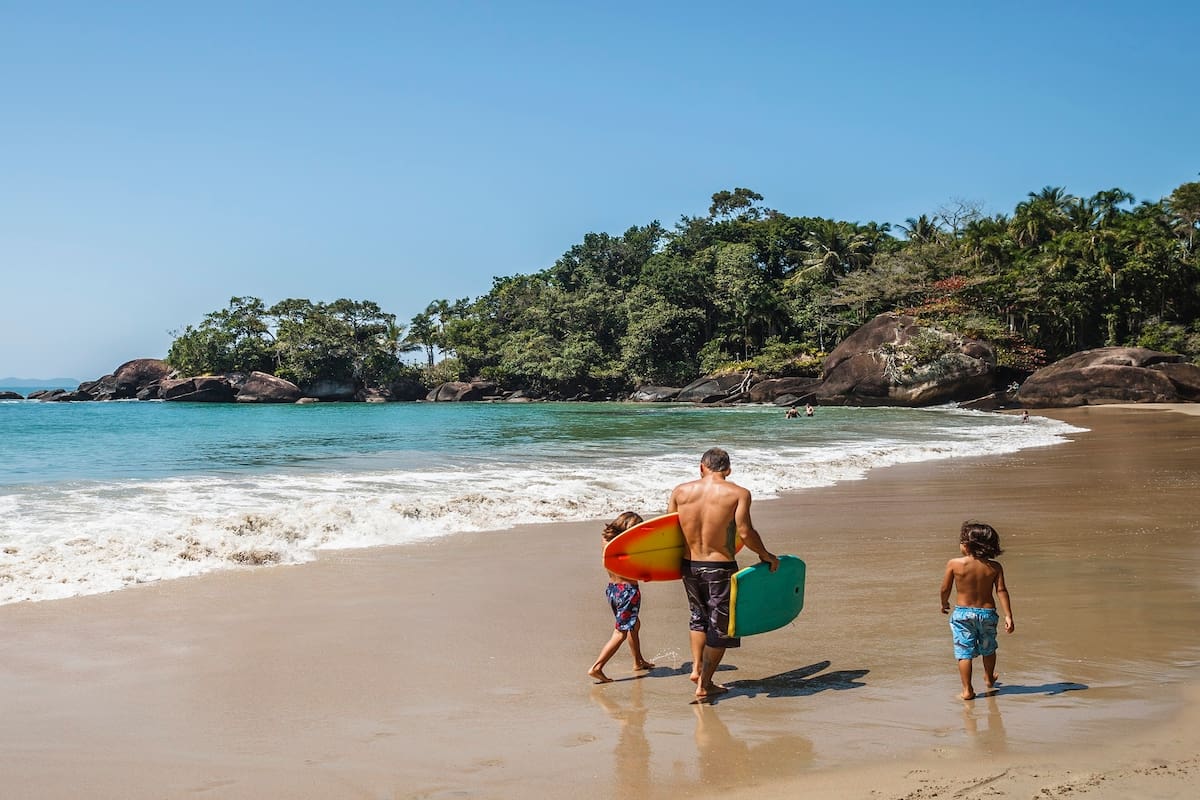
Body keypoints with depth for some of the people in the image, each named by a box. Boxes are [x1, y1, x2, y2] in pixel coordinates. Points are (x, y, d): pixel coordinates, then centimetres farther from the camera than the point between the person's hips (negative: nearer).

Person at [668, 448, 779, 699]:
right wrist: (765, 555, -1)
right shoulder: (738, 493, -8)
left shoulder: (680, 491, 1)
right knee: (719, 626, 11)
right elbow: (745, 532, -16)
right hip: (720, 568, -4)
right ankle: (704, 684, 16)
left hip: (689, 565, 4)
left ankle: (697, 667, 18)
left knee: (699, 616, 27)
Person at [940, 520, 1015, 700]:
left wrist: (944, 604, 15)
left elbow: (945, 589, -4)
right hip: (987, 612, 3)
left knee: (964, 653, 5)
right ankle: (989, 678, 45)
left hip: (962, 613, -2)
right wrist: (1008, 616, -8)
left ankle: (967, 690, 3)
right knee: (988, 649, 24)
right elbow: (1001, 591, -10)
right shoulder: (994, 567, -8)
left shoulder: (954, 564, -13)